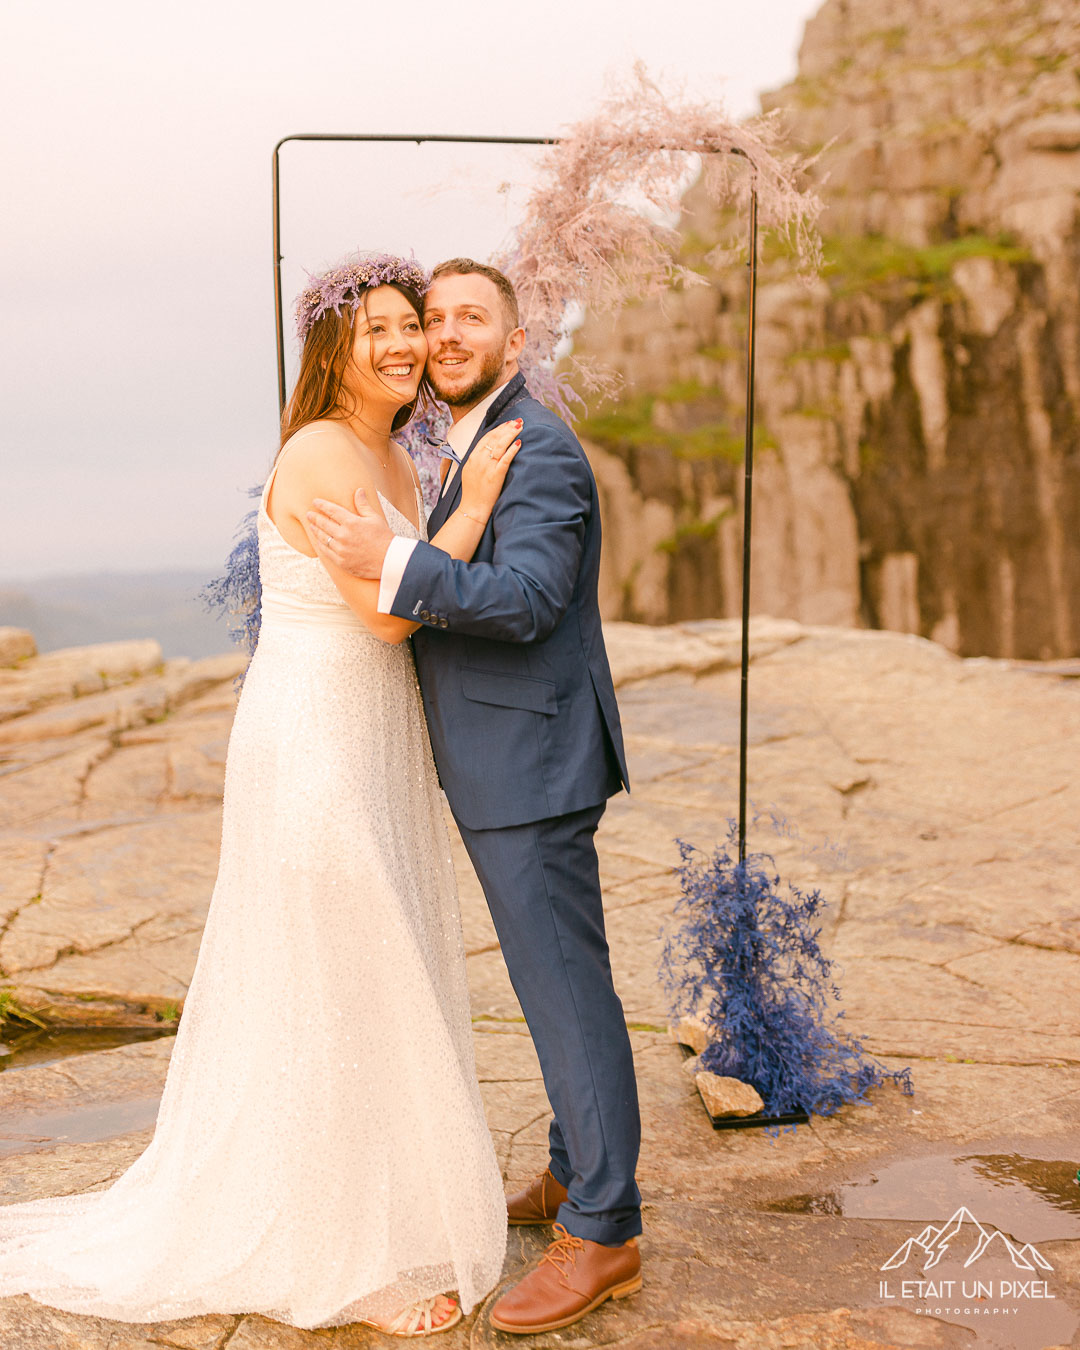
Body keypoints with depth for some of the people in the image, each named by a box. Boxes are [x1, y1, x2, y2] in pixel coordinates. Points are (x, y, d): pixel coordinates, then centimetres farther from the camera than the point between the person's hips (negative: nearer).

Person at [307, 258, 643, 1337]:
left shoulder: (537, 448, -14)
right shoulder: (474, 452, 17)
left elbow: (529, 598, -26)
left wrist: (390, 562, -29)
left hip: (531, 767, -10)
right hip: (502, 768, 10)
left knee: (565, 986, -4)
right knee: (554, 976, 18)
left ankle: (601, 1232, 7)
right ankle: (578, 1171, 33)